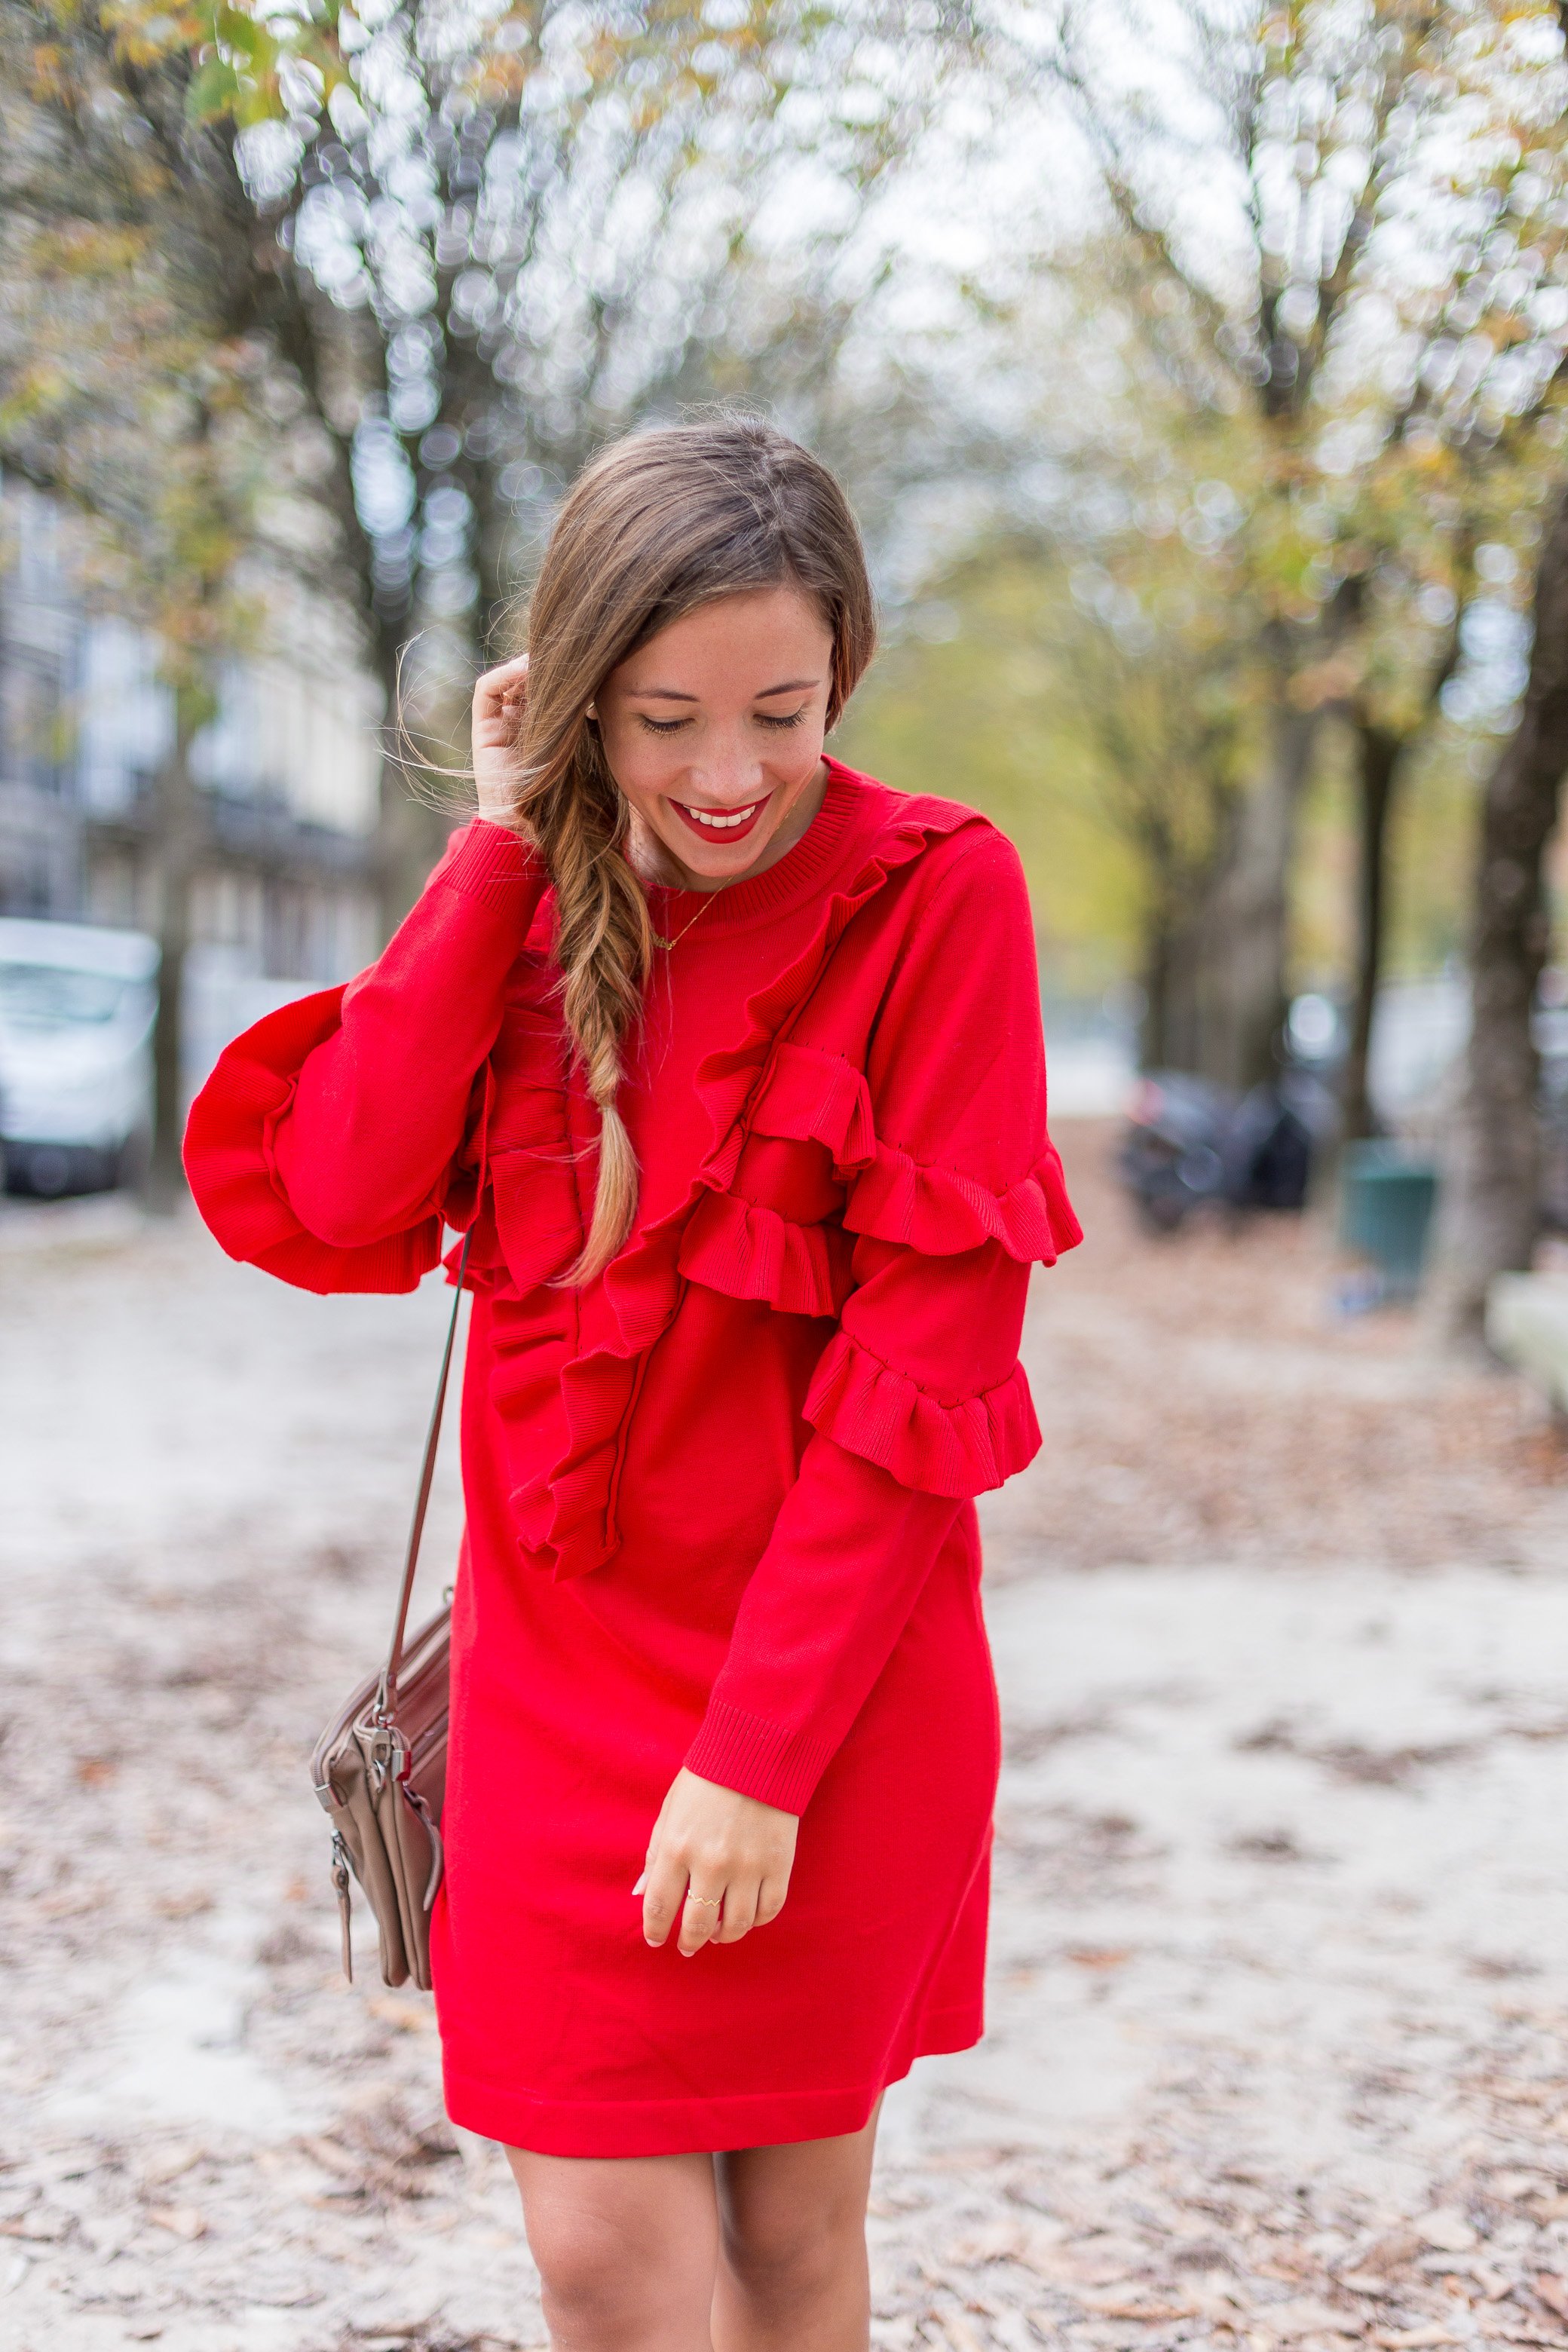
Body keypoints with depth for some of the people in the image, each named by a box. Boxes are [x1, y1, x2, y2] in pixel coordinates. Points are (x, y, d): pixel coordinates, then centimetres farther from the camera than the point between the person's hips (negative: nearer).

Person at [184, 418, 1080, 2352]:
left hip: (837, 1664, -3)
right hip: (567, 1658, 3)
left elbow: (931, 1343, -14)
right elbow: (337, 1199, -12)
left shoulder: (937, 893, -9)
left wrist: (761, 1745, -16)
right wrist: (500, 850, -10)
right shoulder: (546, 901, 4)